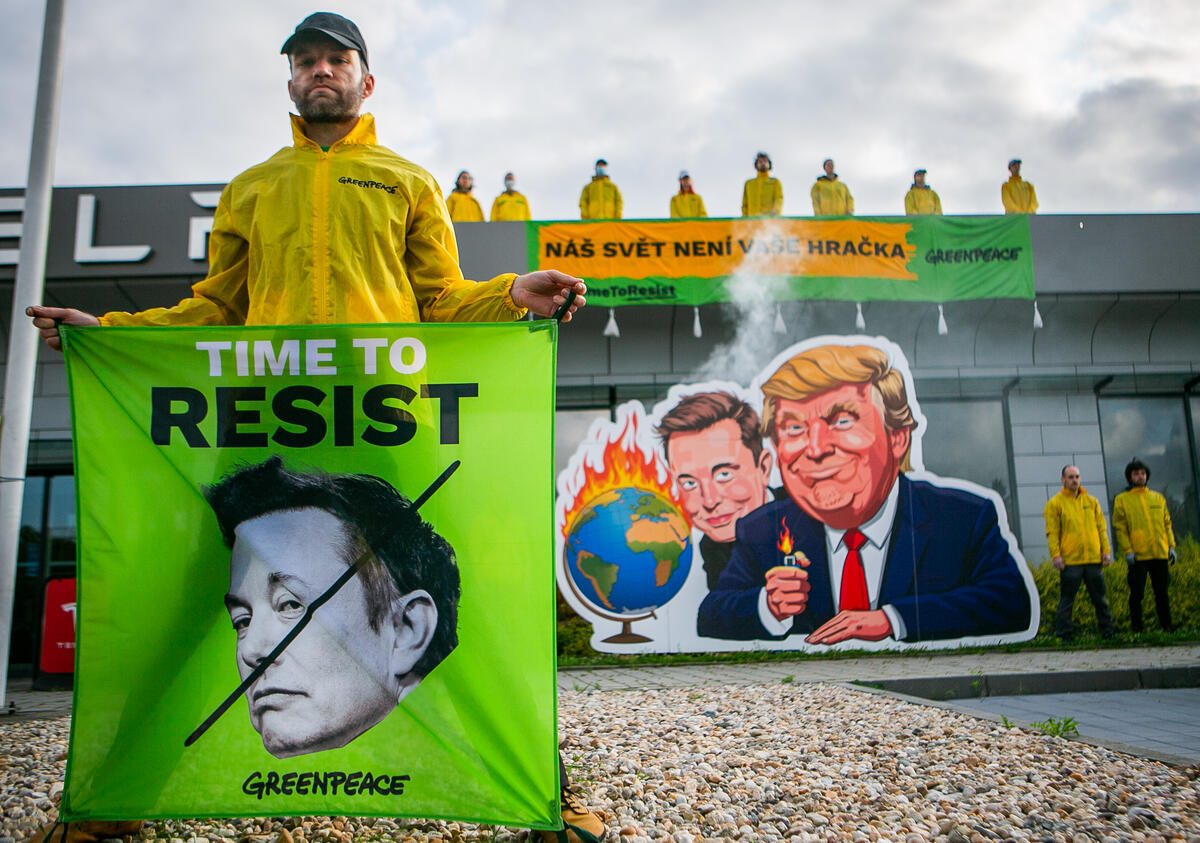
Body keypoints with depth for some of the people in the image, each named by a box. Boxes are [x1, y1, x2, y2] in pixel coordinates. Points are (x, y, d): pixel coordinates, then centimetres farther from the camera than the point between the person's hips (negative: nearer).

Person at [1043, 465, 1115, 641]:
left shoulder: (1092, 501, 14)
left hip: (1094, 558, 4)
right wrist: (1055, 555, -11)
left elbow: (1101, 528, 15)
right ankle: (1065, 634, 7)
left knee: (1100, 598, 10)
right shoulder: (1055, 504, 1)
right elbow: (1052, 532, -3)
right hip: (1069, 561, -3)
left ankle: (1107, 631, 20)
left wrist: (1106, 550, 6)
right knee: (1067, 599, 1)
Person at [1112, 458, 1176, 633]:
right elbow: (1119, 527, -1)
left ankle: (1166, 624, 16)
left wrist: (1171, 546, 5)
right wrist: (1127, 550, -10)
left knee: (1162, 592, 7)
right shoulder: (1122, 500, 4)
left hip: (1160, 553, 3)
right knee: (1137, 593, -1)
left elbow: (1167, 524, 16)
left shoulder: (1158, 498, 15)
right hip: (1137, 556, -3)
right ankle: (1136, 626, 7)